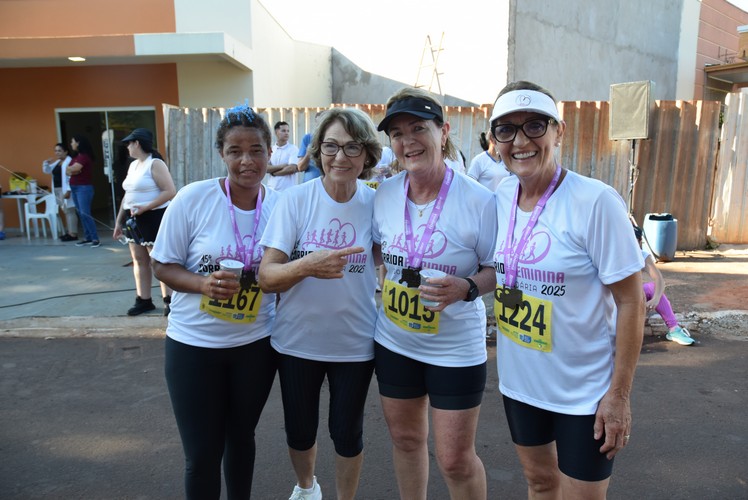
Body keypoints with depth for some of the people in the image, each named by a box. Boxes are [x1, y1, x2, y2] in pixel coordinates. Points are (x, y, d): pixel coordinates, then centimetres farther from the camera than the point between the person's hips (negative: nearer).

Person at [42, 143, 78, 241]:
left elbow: (71, 177, -19)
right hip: (58, 190, 9)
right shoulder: (57, 162, 17)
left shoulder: (69, 161, -12)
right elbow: (47, 170, 23)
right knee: (66, 211, 13)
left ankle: (73, 234, -7)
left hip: (65, 190, -9)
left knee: (69, 211, -8)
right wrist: (46, 163, 2)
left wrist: (68, 190, -24)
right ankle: (69, 232, 19)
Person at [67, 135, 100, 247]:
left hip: (84, 188, -9)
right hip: (74, 188, 9)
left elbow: (73, 169, -19)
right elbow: (67, 171, 11)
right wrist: (72, 171, -9)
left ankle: (95, 238, -10)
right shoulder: (76, 156, 15)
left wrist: (70, 169, 2)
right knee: (81, 214, 9)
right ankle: (87, 237, 13)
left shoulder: (84, 156, -12)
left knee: (85, 213, -13)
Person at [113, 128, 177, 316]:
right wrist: (118, 221, 17)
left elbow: (170, 192, -20)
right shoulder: (133, 165, 15)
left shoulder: (155, 164, -11)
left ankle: (169, 300, 4)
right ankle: (144, 300, 16)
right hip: (134, 219, 9)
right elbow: (127, 195, 19)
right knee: (139, 260, 10)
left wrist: (145, 207, -23)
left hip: (153, 218, -9)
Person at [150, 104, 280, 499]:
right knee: (201, 454, 6)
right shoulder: (192, 198, -13)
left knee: (241, 436, 21)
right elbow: (162, 266, -7)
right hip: (193, 343, -2)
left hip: (256, 343, 2)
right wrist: (203, 283, -23)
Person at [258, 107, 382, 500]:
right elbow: (266, 276, -18)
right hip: (297, 341, 0)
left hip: (354, 343, 0)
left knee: (347, 433, 14)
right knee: (299, 430, 18)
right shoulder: (296, 199, -13)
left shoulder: (376, 202, -9)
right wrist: (307, 266, -34)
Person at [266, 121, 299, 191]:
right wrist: (281, 166, -13)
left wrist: (273, 172, -4)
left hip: (288, 191, -4)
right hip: (271, 190, 4)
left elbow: (292, 169, -14)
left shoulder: (293, 149, -2)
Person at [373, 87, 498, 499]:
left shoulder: (479, 201, -18)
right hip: (393, 342, 5)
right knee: (405, 438, 22)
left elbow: (499, 270, -10)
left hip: (456, 349, -4)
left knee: (455, 459, 7)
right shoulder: (384, 194, -4)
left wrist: (466, 288, -28)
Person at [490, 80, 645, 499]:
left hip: (585, 391, -5)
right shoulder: (501, 197, -4)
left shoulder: (596, 201, -21)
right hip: (519, 380, 5)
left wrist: (619, 393, -15)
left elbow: (631, 303, -16)